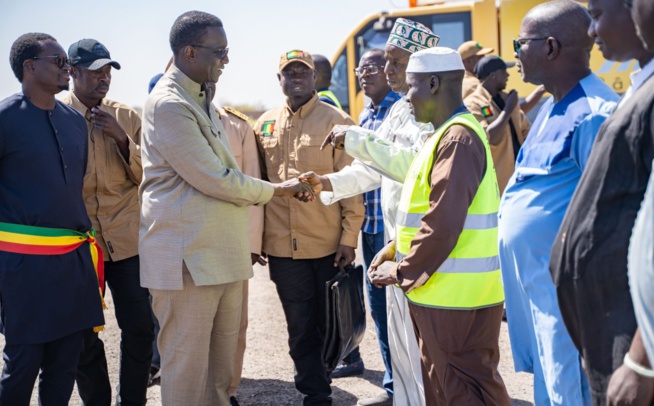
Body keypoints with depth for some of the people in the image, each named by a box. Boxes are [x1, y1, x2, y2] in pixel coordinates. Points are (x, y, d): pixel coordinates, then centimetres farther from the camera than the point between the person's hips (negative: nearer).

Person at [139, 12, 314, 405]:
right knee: (187, 367, 0)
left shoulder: (201, 101, 17)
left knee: (221, 364, 13)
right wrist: (276, 190, -2)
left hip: (223, 253, 9)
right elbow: (215, 180, -16)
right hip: (188, 258, -9)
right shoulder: (168, 104, -14)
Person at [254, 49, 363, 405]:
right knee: (300, 329, 10)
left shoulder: (336, 121, -4)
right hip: (282, 247, 3)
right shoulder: (265, 124, 9)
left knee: (330, 324, 9)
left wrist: (349, 236, -10)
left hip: (328, 245, -3)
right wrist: (257, 236, 9)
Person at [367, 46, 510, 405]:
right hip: (441, 291, 10)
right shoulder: (447, 134, 16)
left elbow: (443, 223, -23)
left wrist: (402, 272, -13)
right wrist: (396, 248, 11)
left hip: (456, 295, -10)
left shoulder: (457, 139, -18)